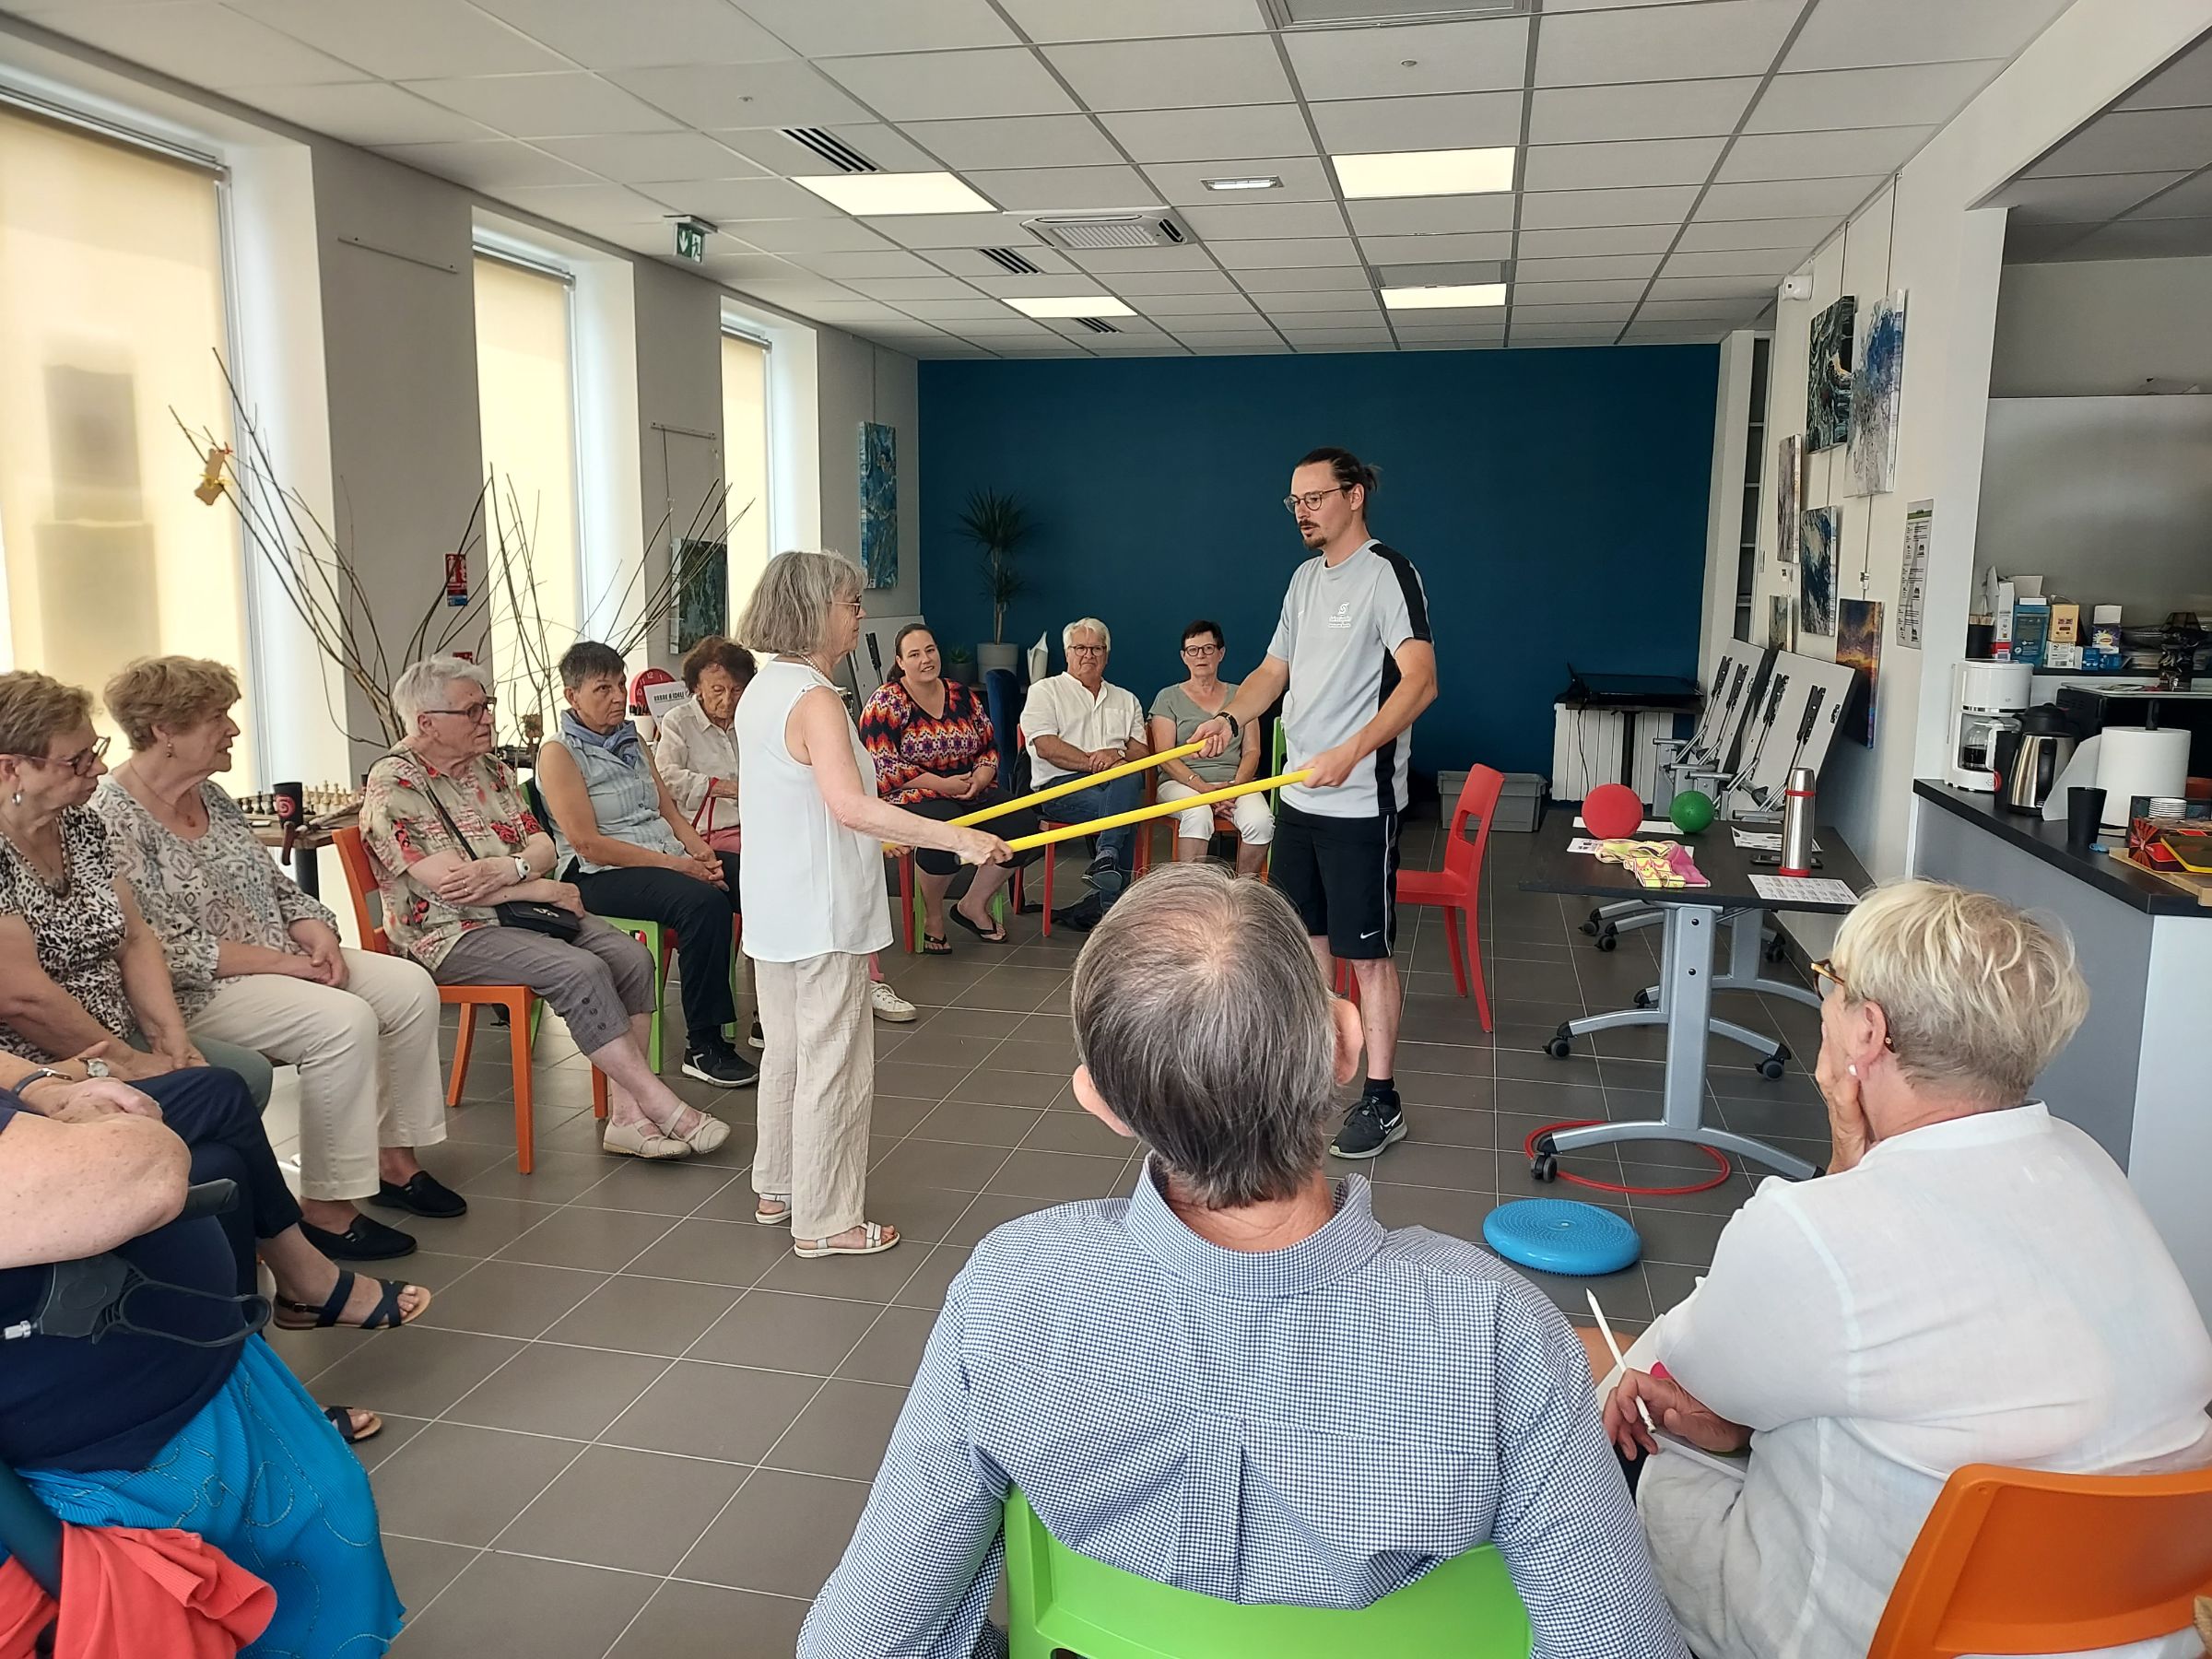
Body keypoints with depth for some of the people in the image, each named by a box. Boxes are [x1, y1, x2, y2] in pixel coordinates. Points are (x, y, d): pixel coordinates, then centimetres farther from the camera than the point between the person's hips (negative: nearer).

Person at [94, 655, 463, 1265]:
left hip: (281, 961, 9)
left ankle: (394, 1158, 3)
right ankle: (326, 1210, -19)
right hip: (194, 992, -9)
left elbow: (275, 885, 15)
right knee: (344, 1021, -29)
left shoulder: (209, 794, 11)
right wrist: (280, 961, -21)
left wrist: (317, 934, -5)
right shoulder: (114, 819, -16)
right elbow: (165, 949, -22)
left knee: (410, 987, -6)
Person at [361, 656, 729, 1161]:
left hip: (520, 912, 8)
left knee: (631, 957, -16)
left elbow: (543, 846, 9)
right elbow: (446, 882, -18)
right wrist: (548, 890, -12)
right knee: (580, 972, -29)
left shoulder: (491, 769, 15)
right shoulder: (393, 784, -9)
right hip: (453, 935, -7)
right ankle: (662, 1107, -21)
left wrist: (508, 867, -16)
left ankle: (625, 1112, -18)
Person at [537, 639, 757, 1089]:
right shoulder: (559, 753, -5)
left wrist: (701, 851, -6)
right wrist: (672, 864, -19)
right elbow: (587, 843, -14)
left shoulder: (632, 741, 18)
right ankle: (703, 1047, -26)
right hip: (601, 877, -7)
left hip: (668, 859, 7)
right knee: (703, 901, -34)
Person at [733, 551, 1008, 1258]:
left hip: (774, 909, 10)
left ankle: (776, 1189, 34)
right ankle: (825, 1221, 12)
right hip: (822, 914, -10)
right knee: (832, 1064, 1)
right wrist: (958, 837, -36)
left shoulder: (761, 690, 10)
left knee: (786, 1047, 20)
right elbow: (851, 805, -33)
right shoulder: (815, 700, -20)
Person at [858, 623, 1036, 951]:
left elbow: (989, 746, 17)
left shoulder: (962, 696, 12)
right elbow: (881, 767, -12)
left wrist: (980, 777, -7)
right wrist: (941, 784, -16)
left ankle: (974, 904, 1)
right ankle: (932, 917, -10)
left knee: (1022, 823, -19)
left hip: (972, 790, 6)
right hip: (912, 796, -6)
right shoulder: (887, 702, -4)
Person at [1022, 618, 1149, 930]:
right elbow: (1046, 747, -2)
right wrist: (1094, 761, -10)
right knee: (1122, 808, -34)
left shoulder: (1126, 700, 27)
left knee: (1129, 778, -36)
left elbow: (1141, 752, 14)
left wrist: (1117, 756, -9)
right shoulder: (1045, 691, 14)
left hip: (1119, 782, 3)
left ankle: (1107, 857, -43)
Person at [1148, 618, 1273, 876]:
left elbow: (1252, 751, 11)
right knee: (1198, 815, -37)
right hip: (1182, 782, -2)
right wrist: (1204, 788, -14)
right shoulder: (1169, 698, 11)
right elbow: (1165, 757, 1)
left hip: (1235, 780, 2)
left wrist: (1235, 785, -11)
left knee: (1261, 821, -30)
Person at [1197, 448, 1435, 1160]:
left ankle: (1381, 1101, 8)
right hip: (1299, 794, 8)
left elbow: (1420, 681, -22)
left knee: (1366, 950, -2)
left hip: (1360, 802, -8)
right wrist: (1229, 716, -2)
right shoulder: (1305, 578, 13)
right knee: (1305, 935, 16)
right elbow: (1274, 669, 18)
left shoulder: (1386, 573, -12)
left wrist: (1352, 752, -33)